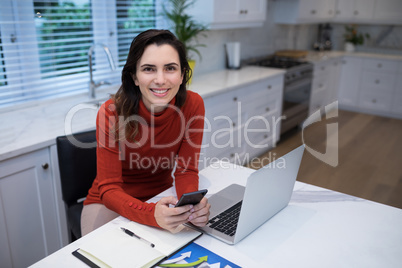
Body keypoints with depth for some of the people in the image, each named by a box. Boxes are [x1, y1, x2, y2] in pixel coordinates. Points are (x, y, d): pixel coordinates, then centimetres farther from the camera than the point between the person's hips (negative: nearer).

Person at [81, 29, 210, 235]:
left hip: (161, 197, 3)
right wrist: (152, 214, -43)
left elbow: (186, 171, -13)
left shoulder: (193, 105, -18)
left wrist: (194, 205, -36)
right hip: (111, 202, -2)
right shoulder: (111, 113, -24)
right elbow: (109, 189, -23)